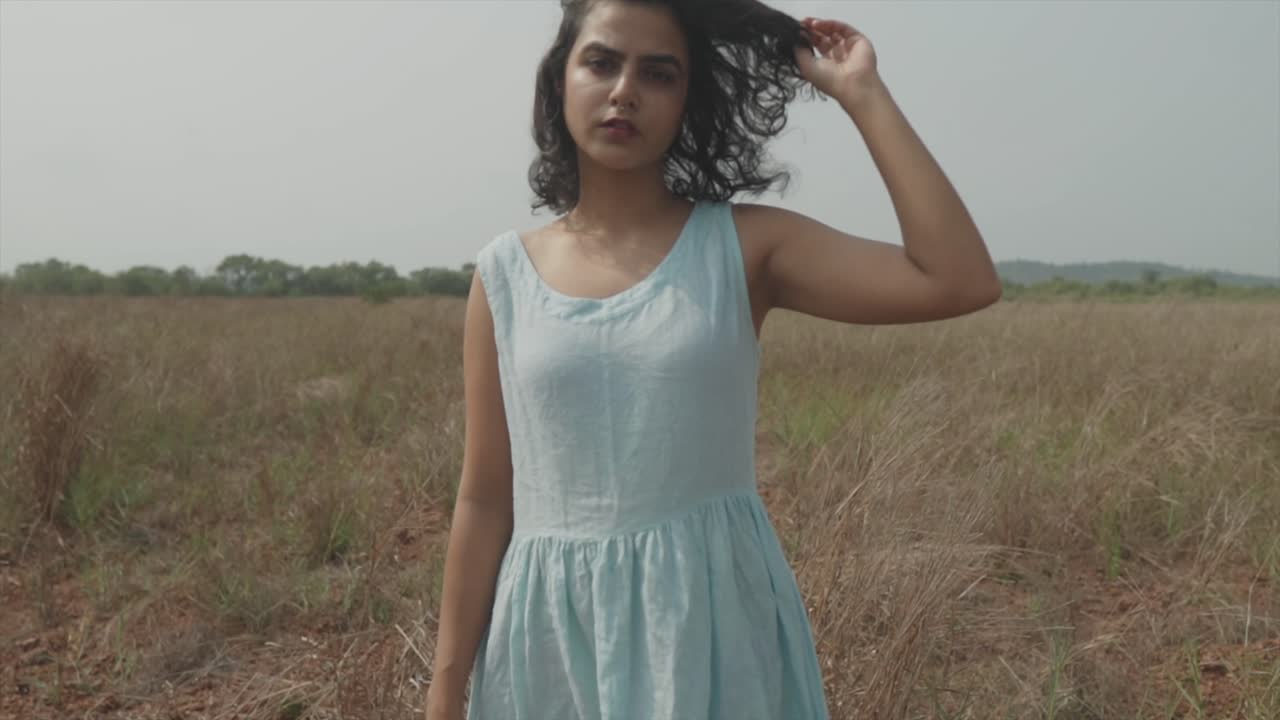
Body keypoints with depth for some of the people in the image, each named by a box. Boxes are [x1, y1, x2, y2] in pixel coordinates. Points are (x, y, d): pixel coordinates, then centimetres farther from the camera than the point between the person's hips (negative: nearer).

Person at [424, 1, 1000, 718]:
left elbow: (961, 282, -16)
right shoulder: (506, 273, 0)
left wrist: (863, 93, -10)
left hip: (714, 619, -1)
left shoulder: (743, 245, -4)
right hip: (551, 632, 2)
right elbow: (486, 499, 3)